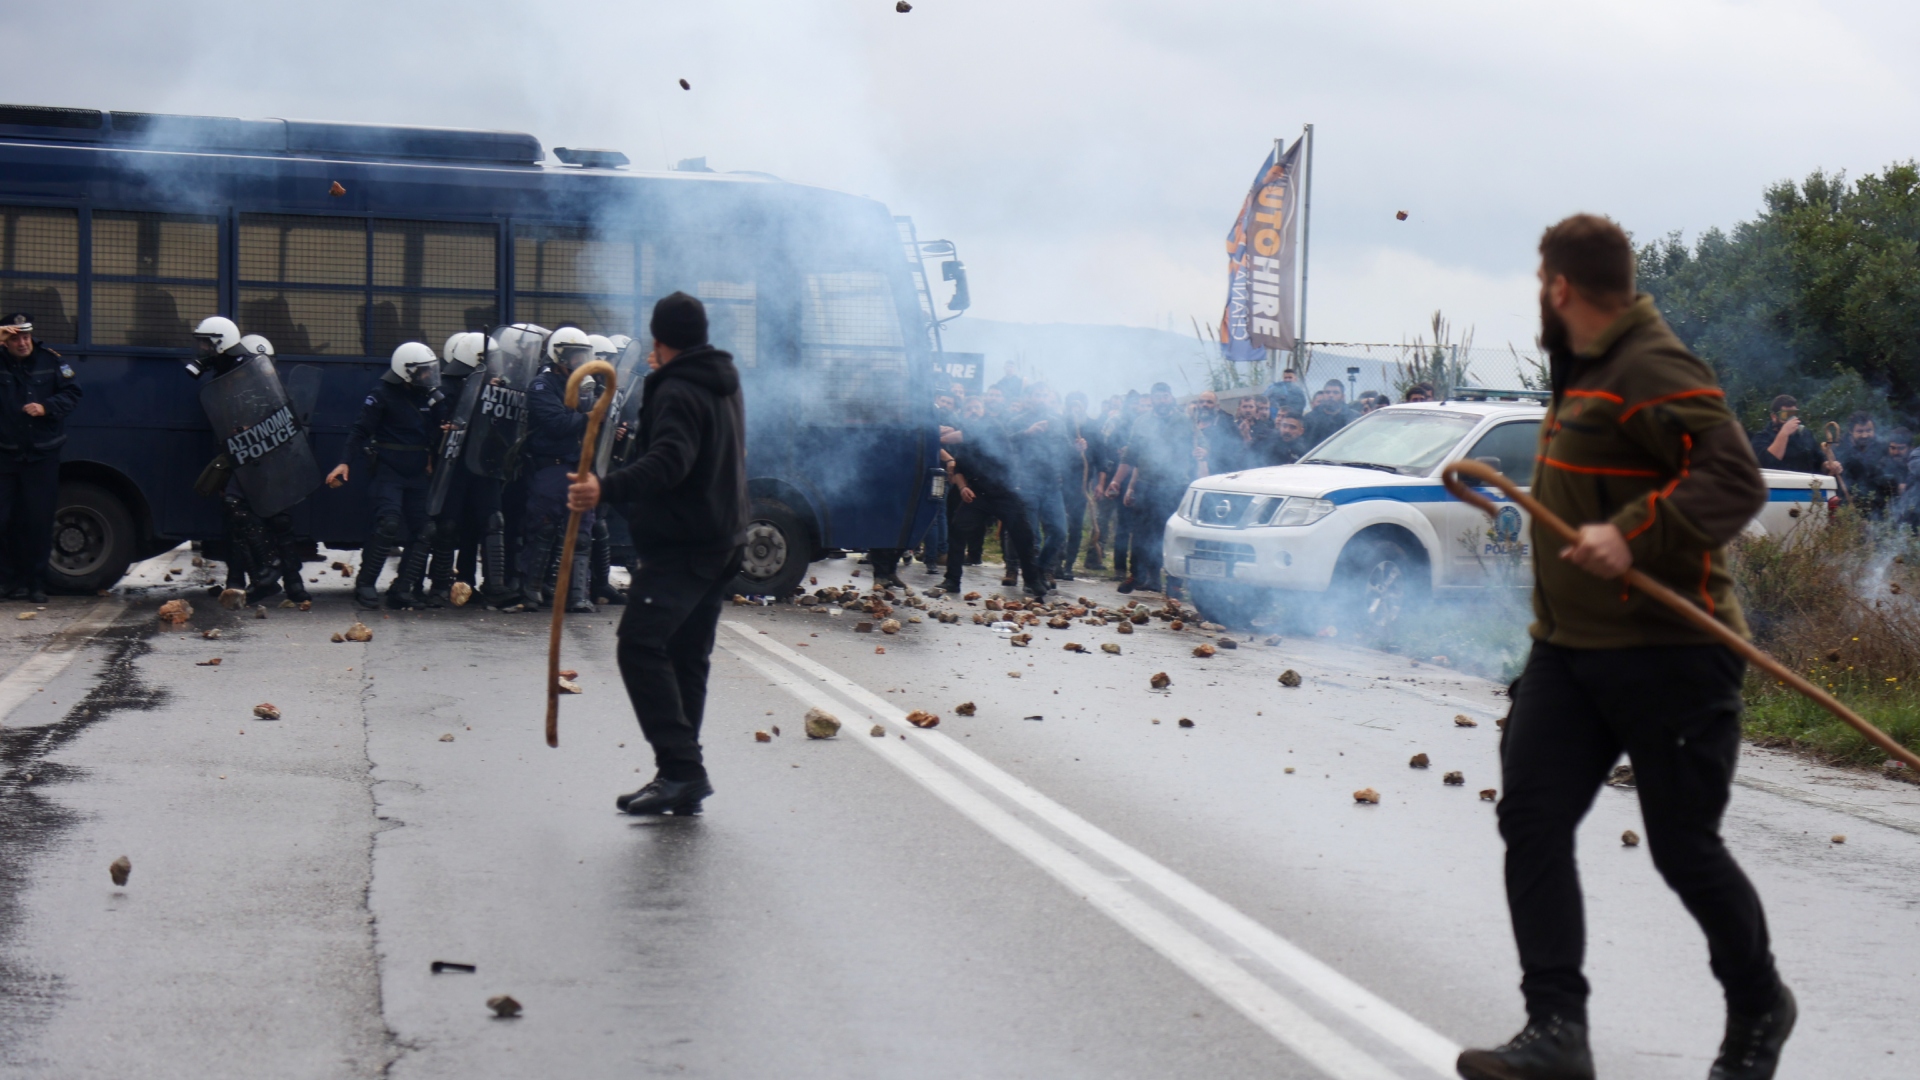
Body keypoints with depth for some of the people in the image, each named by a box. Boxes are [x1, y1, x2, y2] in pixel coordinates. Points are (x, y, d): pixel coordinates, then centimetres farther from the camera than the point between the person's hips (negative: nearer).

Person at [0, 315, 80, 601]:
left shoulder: (50, 360, 0)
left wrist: (46, 407, -15)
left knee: (39, 520, 2)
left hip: (42, 455, 0)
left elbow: (72, 394, 2)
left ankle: (36, 582, 8)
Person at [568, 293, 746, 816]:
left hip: (679, 546, -10)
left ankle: (680, 768, -24)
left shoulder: (677, 391, -13)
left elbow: (668, 463, -30)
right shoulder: (723, 385, 17)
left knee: (640, 644, -17)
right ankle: (683, 777, 12)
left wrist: (606, 489, -42)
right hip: (722, 542, 10)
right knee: (688, 656, 11)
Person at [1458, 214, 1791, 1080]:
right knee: (1531, 818, -3)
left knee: (1684, 847, 1)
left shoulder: (1653, 370, -16)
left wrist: (1634, 534, -32)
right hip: (1569, 650, 9)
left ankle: (1759, 1010, 26)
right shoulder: (1584, 374, 15)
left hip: (1665, 653, -9)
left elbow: (1735, 479, -25)